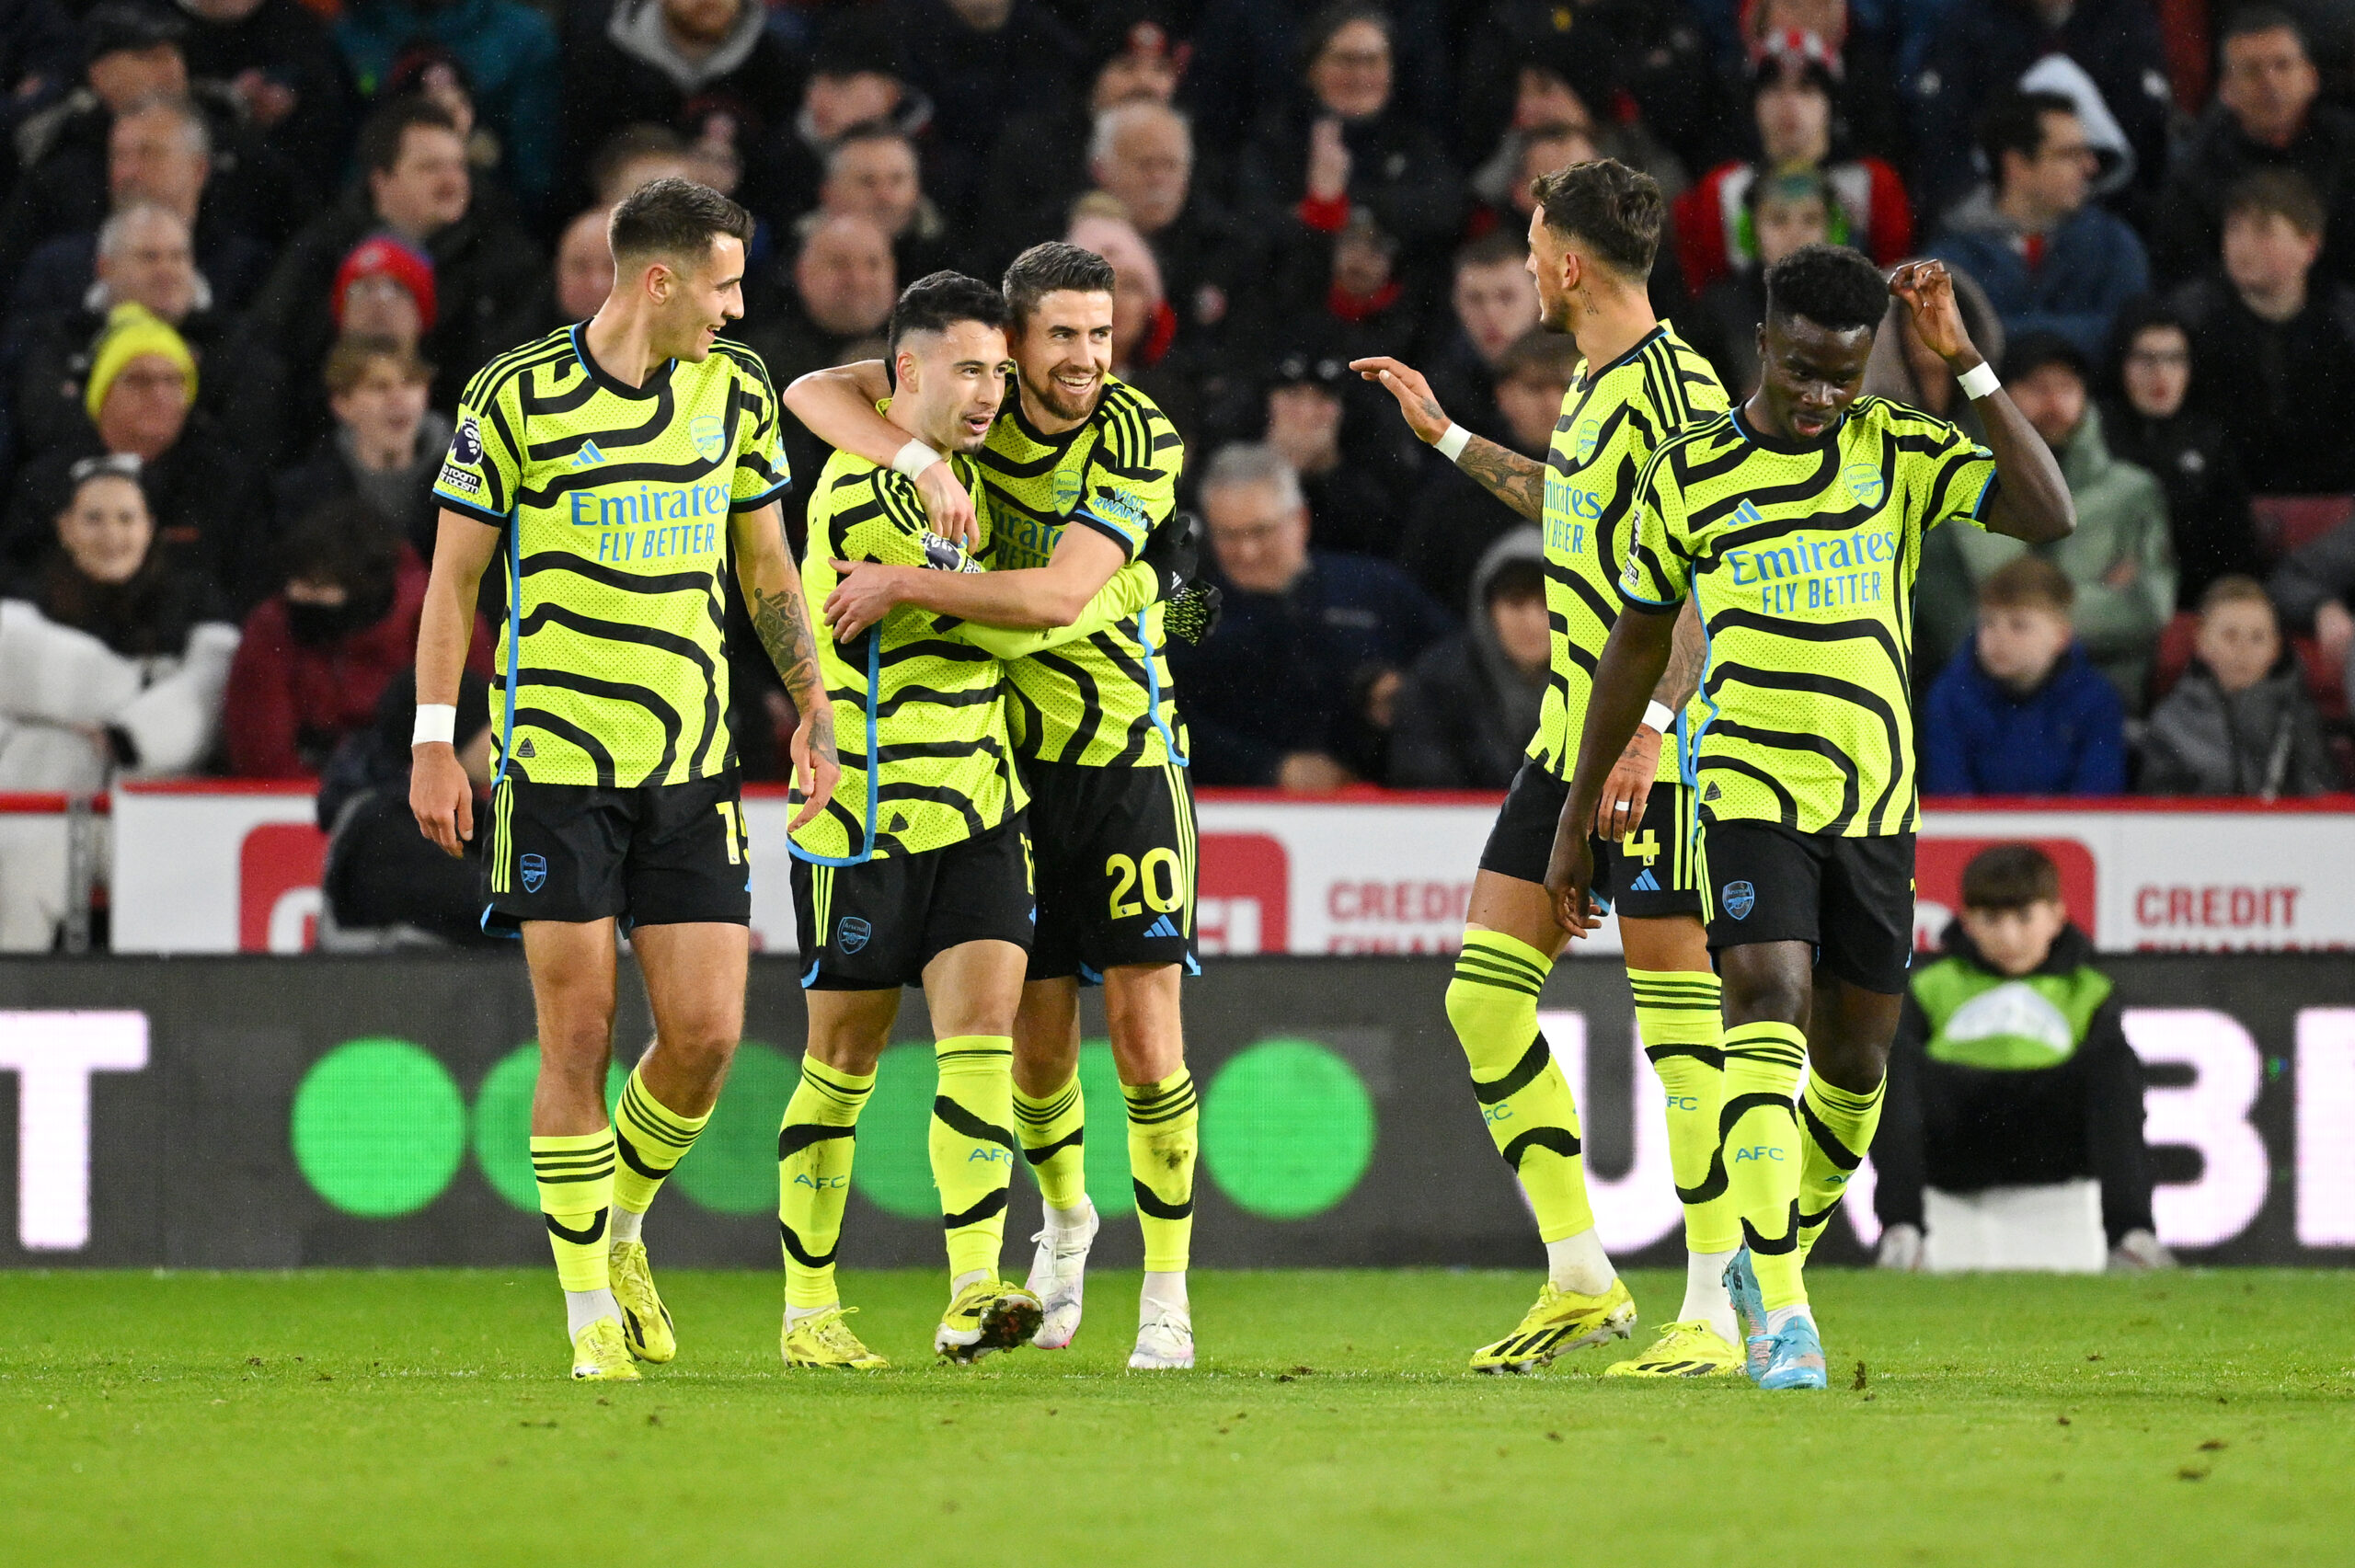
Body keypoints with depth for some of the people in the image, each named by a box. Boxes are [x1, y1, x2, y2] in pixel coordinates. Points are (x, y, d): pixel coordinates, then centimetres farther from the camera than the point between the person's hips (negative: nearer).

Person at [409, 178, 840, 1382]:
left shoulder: (736, 391, 7)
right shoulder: (515, 398, -6)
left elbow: (767, 567, 18)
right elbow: (454, 573, 0)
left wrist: (813, 708, 12)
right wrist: (434, 742, -4)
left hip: (693, 761, 4)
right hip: (553, 760, -4)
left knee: (707, 1031, -3)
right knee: (579, 1038, -4)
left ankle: (619, 1228, 23)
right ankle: (591, 1310, 6)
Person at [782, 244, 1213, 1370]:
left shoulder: (1144, 443, -14)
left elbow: (1060, 593, -24)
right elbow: (812, 392, -12)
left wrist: (905, 584, -26)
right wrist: (922, 463, -28)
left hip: (1126, 757, -3)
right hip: (1009, 759, 3)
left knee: (1146, 1026, -9)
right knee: (1037, 1034, 5)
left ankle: (1167, 1295, -1)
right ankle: (1065, 1221, 35)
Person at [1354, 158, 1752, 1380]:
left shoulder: (1671, 384, -14)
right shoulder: (1592, 383, 15)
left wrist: (1653, 724, -29)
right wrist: (1447, 439, 44)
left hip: (1656, 752, -10)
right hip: (1569, 735, 10)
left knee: (1676, 1019, -7)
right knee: (1482, 999, 6)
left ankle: (1712, 1311, -3)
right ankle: (1579, 1279, 12)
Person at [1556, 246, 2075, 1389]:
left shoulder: (1898, 453, 3)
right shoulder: (1687, 477, 2)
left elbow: (2048, 516, -11)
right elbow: (1636, 648, 11)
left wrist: (1967, 365, -13)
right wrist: (1576, 817, 14)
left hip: (1875, 801, 3)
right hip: (1748, 795, -2)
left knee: (1855, 1059, 9)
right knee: (1769, 1006, -21)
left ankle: (1775, 1253, 34)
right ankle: (1781, 1313, -28)